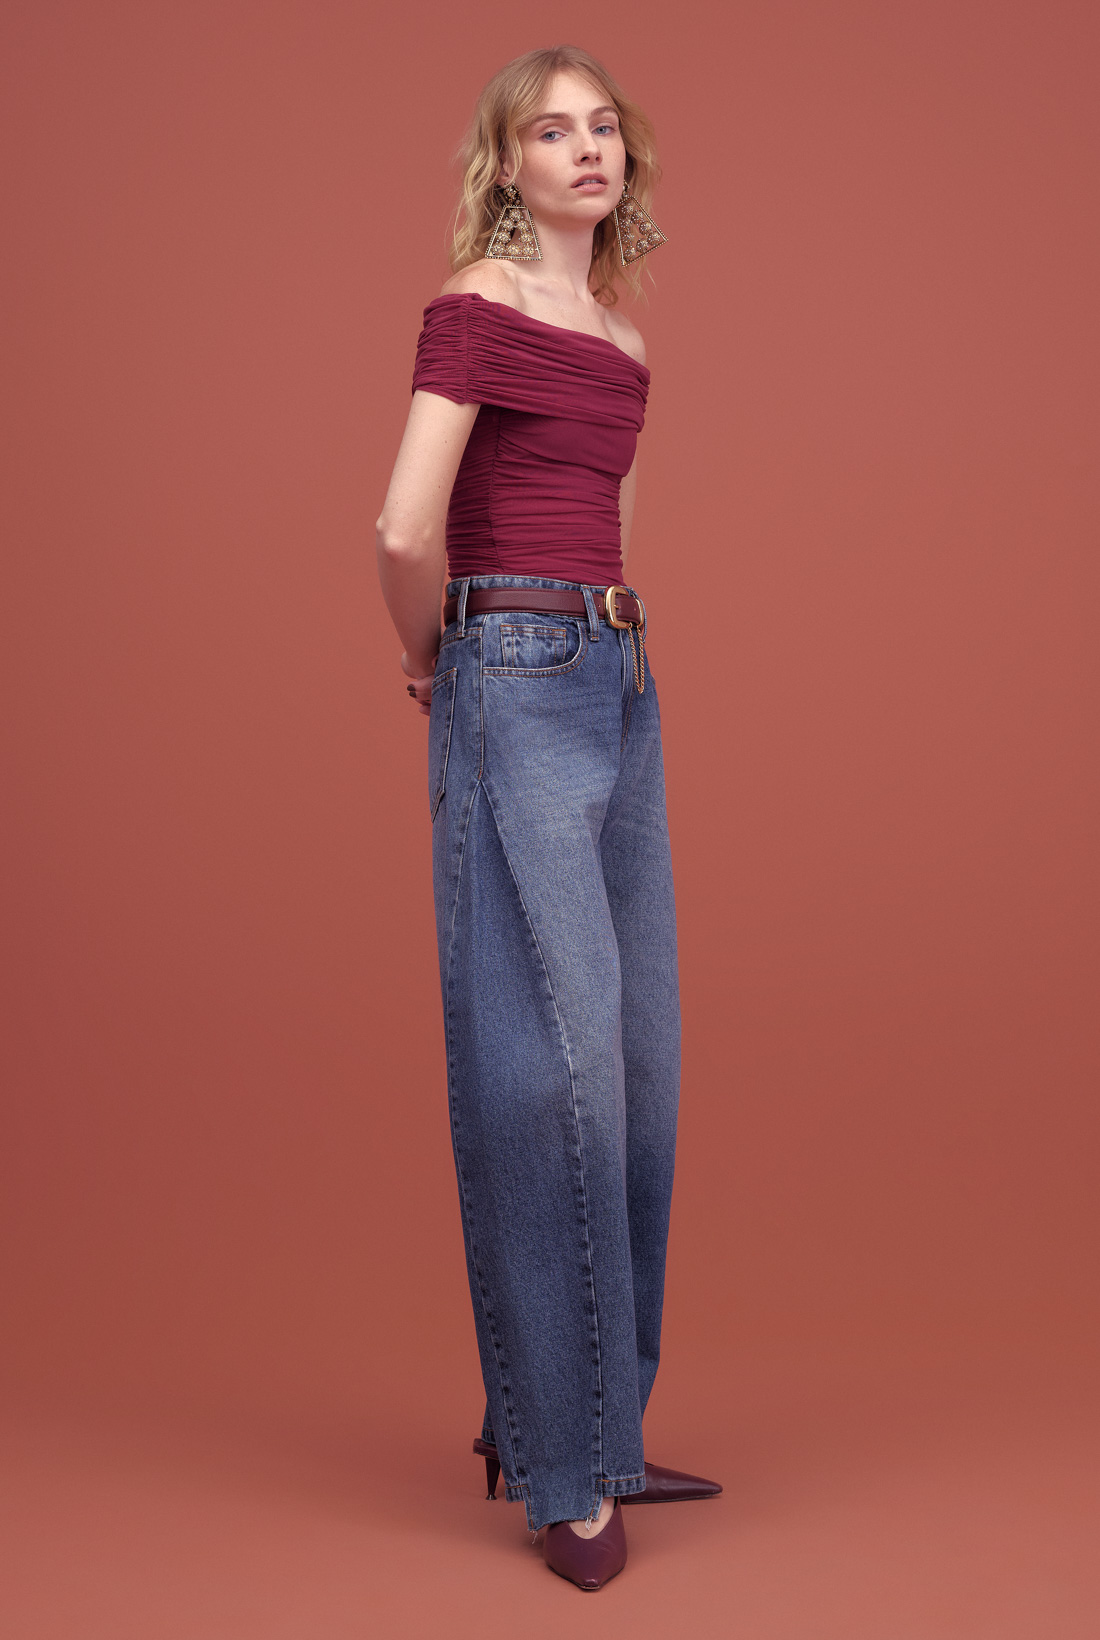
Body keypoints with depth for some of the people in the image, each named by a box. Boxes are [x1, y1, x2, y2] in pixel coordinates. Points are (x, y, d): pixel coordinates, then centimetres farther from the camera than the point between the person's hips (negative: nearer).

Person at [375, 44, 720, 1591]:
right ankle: (560, 1463, 4)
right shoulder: (477, 305, -5)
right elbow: (406, 532, -14)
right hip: (517, 688, -8)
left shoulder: (624, 344, 19)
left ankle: (592, 1422, 23)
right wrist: (430, 658, 1)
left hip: (618, 685, 8)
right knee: (552, 1057, -8)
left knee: (638, 1062, 9)